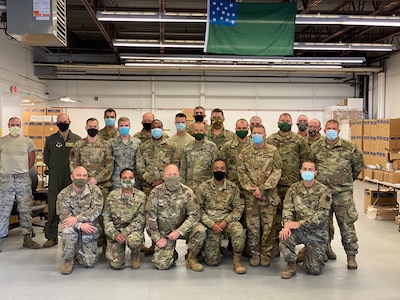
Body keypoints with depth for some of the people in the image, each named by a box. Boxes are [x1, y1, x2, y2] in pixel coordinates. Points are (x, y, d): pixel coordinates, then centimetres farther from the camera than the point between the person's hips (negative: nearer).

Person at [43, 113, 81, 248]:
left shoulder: (77, 139, 3)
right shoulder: (50, 139, 9)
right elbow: (46, 158, 14)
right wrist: (54, 169, 9)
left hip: (72, 178, -1)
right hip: (55, 179, 1)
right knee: (53, 207, 0)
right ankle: (51, 237, 8)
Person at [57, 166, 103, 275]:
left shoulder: (95, 190, -7)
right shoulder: (63, 194, -7)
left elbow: (96, 210, -18)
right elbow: (64, 216, -13)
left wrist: (77, 218, -30)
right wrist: (80, 225, -29)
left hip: (89, 228, 1)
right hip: (73, 227, 0)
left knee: (90, 263, -4)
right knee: (67, 231, -37)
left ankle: (78, 251, 32)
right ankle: (68, 260, -10)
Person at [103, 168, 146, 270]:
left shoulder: (141, 196, -1)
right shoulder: (112, 195, 3)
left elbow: (140, 219, -7)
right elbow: (106, 217, 2)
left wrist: (125, 232, -19)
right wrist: (114, 234, -13)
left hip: (133, 229, -1)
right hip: (115, 230, 1)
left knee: (133, 240, -38)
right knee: (116, 264, -12)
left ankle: (135, 254, 0)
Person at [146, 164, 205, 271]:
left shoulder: (187, 192, -8)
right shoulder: (156, 192, -6)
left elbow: (195, 214, -14)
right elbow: (150, 217, -5)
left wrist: (179, 231, -23)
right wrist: (157, 238, -10)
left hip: (182, 229, 0)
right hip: (164, 233, 0)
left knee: (200, 231, -30)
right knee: (161, 264, -17)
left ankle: (192, 259, -5)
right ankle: (172, 254, 20)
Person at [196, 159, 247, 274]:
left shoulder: (232, 187, 3)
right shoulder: (204, 187, 0)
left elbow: (239, 208, 2)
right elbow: (198, 209, -2)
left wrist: (225, 221, -13)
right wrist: (211, 224, -13)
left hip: (228, 220, 1)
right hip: (210, 222, -1)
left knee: (239, 231, -34)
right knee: (212, 261, -8)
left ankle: (237, 261, -13)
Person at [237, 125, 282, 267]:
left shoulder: (273, 151, 2)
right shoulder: (245, 152, 6)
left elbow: (277, 171, -4)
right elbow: (241, 173, 2)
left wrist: (262, 188, -13)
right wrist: (252, 189, -10)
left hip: (269, 194, -1)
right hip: (250, 195, 1)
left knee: (268, 225, 3)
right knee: (252, 226, 5)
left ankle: (266, 254, 16)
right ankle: (255, 253, 17)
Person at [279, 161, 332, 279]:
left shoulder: (323, 190, -9)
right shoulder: (294, 188, 2)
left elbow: (322, 215, -18)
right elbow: (287, 208, -4)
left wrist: (299, 224, -24)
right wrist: (286, 224, -24)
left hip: (317, 233, -2)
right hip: (299, 230, 2)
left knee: (314, 269, -7)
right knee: (284, 236, -31)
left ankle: (307, 253, 28)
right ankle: (291, 265, -5)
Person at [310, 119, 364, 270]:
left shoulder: (349, 147, -1)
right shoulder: (315, 147, 3)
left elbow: (359, 164, 13)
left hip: (343, 192, -2)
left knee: (347, 224, -2)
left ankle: (351, 255, 10)